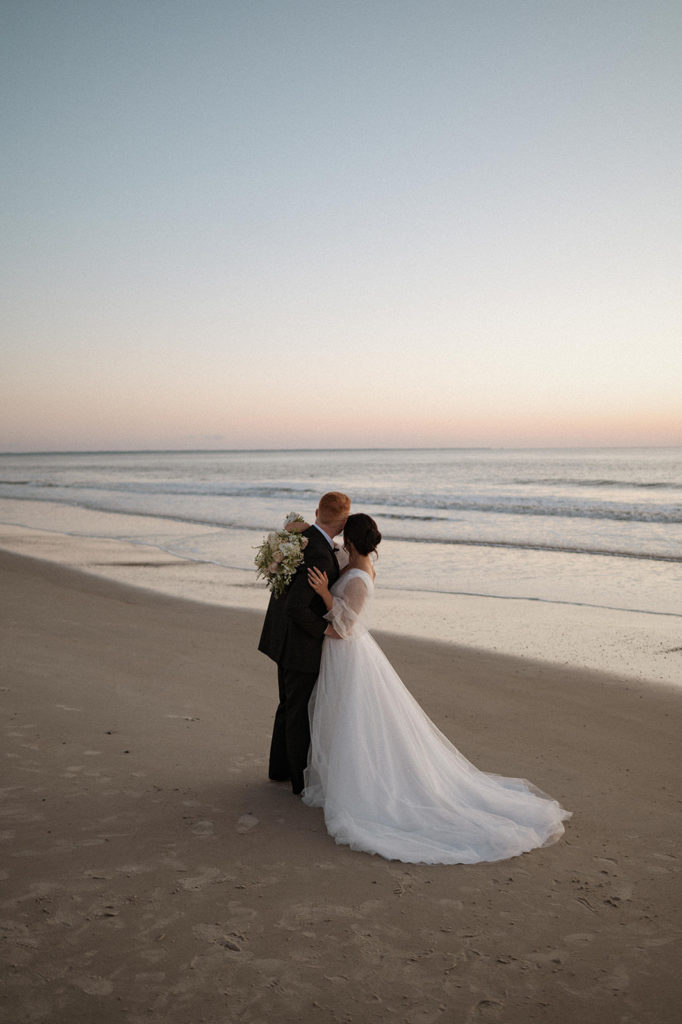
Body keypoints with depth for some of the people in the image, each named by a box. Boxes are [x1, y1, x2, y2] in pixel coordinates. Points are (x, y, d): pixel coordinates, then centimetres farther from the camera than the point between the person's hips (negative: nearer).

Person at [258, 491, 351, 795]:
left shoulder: (302, 534, 0)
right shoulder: (319, 557, -29)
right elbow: (295, 608, -32)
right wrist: (324, 630, -17)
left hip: (285, 636, 9)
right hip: (300, 644, -9)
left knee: (290, 704, 23)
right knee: (301, 711, 6)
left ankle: (280, 766, 37)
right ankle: (304, 779, 22)